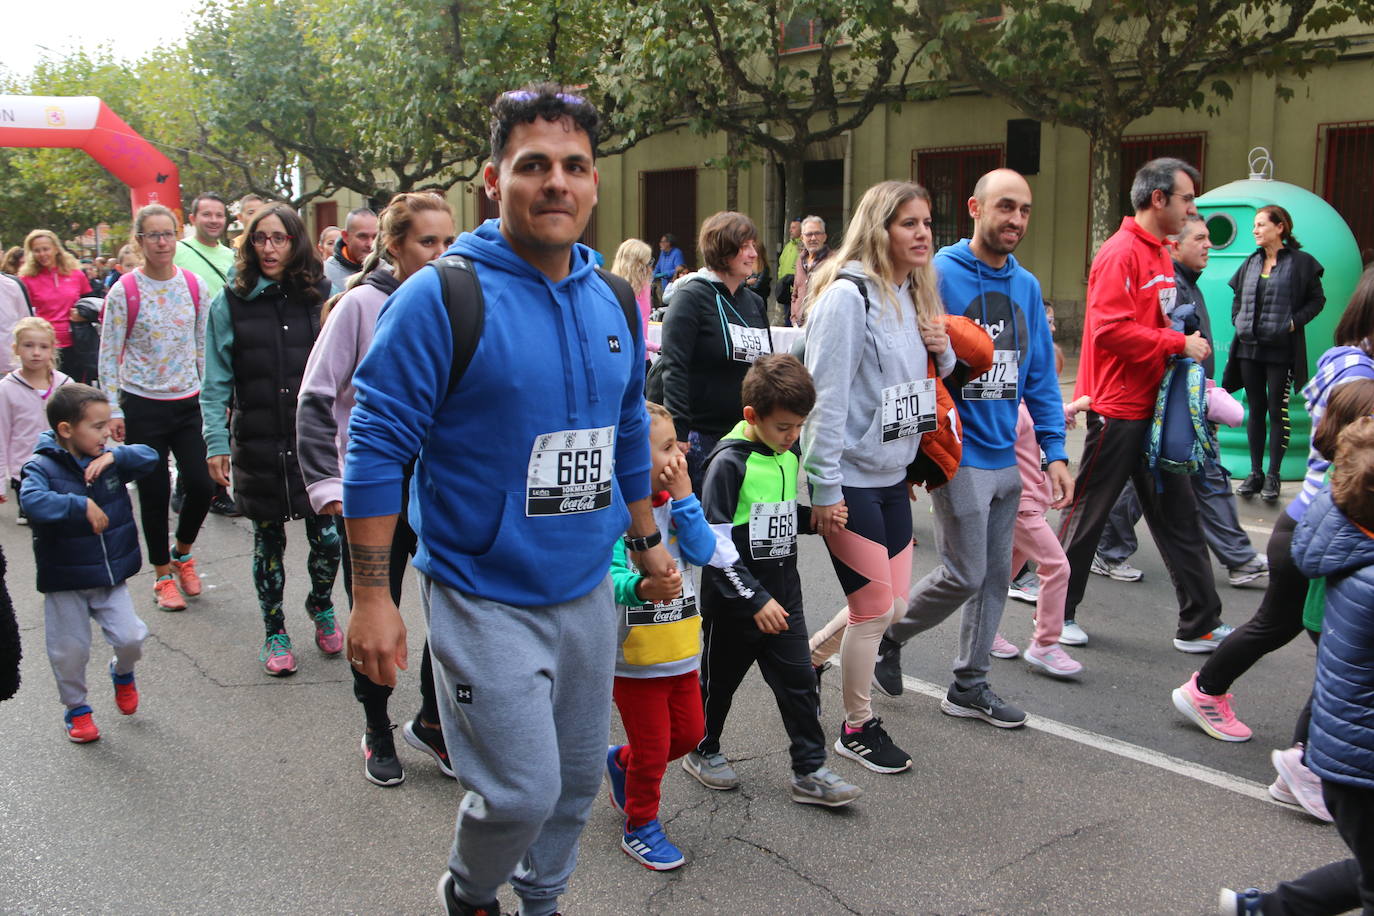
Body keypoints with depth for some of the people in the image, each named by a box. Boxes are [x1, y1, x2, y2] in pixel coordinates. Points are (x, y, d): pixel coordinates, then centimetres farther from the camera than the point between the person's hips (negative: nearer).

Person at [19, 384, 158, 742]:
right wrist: (81, 505, -33)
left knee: (131, 637, -3)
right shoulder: (42, 467, -15)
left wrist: (114, 456, -15)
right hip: (64, 582, -3)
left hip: (110, 577, 3)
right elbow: (33, 502, -32)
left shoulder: (107, 461, 0)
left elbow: (149, 456, 0)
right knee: (70, 652, 7)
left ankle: (123, 673, 31)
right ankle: (76, 708, 31)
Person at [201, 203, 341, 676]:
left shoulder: (320, 296, 3)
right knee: (268, 540, 10)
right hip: (258, 445, 0)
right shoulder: (230, 303, 0)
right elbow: (216, 382, 0)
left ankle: (321, 606, 31)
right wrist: (216, 440, -7)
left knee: (328, 537, 1)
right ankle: (274, 632, 28)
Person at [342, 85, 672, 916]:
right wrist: (372, 596, -15)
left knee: (579, 775, 18)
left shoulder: (614, 302, 5)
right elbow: (378, 447, -14)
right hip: (485, 598, -6)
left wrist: (646, 538, 21)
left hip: (588, 590, 6)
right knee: (521, 791, -5)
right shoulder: (441, 298, -15)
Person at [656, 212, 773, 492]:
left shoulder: (755, 303, 13)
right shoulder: (692, 296, -7)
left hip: (744, 434, 6)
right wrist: (678, 432, -21)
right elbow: (673, 368, -15)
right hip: (698, 435, -6)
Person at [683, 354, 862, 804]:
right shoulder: (729, 462, -19)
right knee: (719, 681, 13)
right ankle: (702, 751, 35)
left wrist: (815, 517, -2)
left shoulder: (789, 455, 4)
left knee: (800, 682, 6)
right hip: (733, 603, -6)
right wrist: (755, 601, -21)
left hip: (783, 596, 6)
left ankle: (810, 770, 17)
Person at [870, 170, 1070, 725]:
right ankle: (887, 637, 22)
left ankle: (969, 685, 25)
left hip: (1006, 456, 7)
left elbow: (1040, 376, 10)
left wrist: (1055, 452, 5)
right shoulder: (939, 275, -12)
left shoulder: (1027, 286, 8)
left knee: (996, 575, 12)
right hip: (959, 456, -7)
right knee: (964, 575, -3)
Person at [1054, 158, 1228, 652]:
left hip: (1154, 407, 9)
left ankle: (1200, 624, 18)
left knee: (1177, 514, 11)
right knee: (1087, 512, 4)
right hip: (1118, 407, -9)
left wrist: (1186, 347, 6)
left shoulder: (1160, 254, 14)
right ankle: (1056, 611, 18)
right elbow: (1110, 329, -24)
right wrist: (1179, 343, -18)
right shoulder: (1120, 253, -14)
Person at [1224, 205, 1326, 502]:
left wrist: (1295, 321, -14)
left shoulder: (1300, 262, -5)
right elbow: (1239, 297, 21)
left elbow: (1317, 299, -2)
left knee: (1278, 411, 0)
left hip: (1282, 349, -5)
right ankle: (1255, 473, 16)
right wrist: (1237, 321, 6)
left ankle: (1273, 475, 9)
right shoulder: (1251, 263, 11)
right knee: (1256, 409, 9)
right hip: (1249, 347, 5)